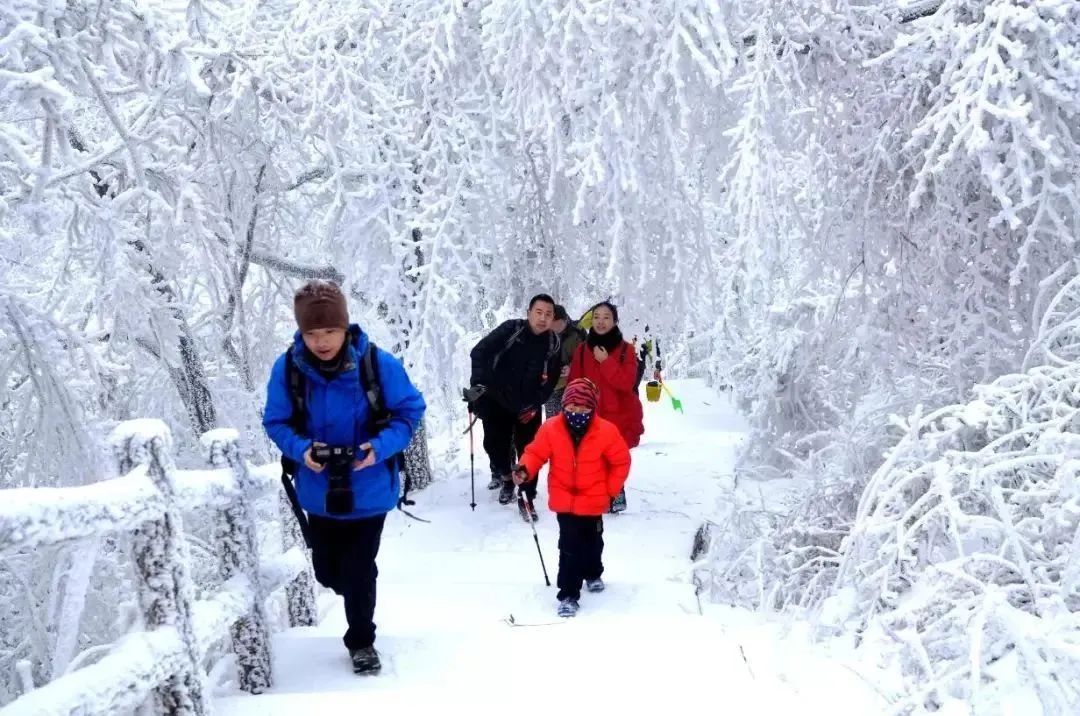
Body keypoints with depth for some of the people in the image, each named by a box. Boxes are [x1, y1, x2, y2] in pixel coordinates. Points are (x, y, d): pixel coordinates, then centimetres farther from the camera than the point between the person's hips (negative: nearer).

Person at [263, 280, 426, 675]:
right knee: (327, 572, 17)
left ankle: (361, 641, 29)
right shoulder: (287, 368, -14)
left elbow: (409, 411, -8)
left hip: (368, 490, -2)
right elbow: (276, 422, -3)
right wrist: (301, 449, -24)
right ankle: (357, 593, 53)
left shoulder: (378, 364, -20)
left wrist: (380, 447, -25)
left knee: (360, 572, 4)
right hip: (319, 491, 3)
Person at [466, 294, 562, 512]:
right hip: (497, 401, -1)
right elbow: (480, 352, -12)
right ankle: (502, 473, 34)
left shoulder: (553, 343, -5)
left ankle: (527, 497, 8)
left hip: (528, 407, 1)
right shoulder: (511, 330, -14)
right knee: (494, 443, 5)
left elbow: (550, 380, 1)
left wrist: (535, 405, -10)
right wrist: (478, 383, -21)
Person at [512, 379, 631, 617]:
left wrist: (611, 490, -3)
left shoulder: (606, 431, -16)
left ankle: (593, 573, 51)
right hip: (564, 501, -1)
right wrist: (525, 469, -26)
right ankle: (568, 594, 1)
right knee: (569, 547, -7)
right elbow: (536, 453, -6)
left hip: (593, 501, 1)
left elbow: (621, 461, -5)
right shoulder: (551, 429, -14)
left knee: (592, 542, 22)